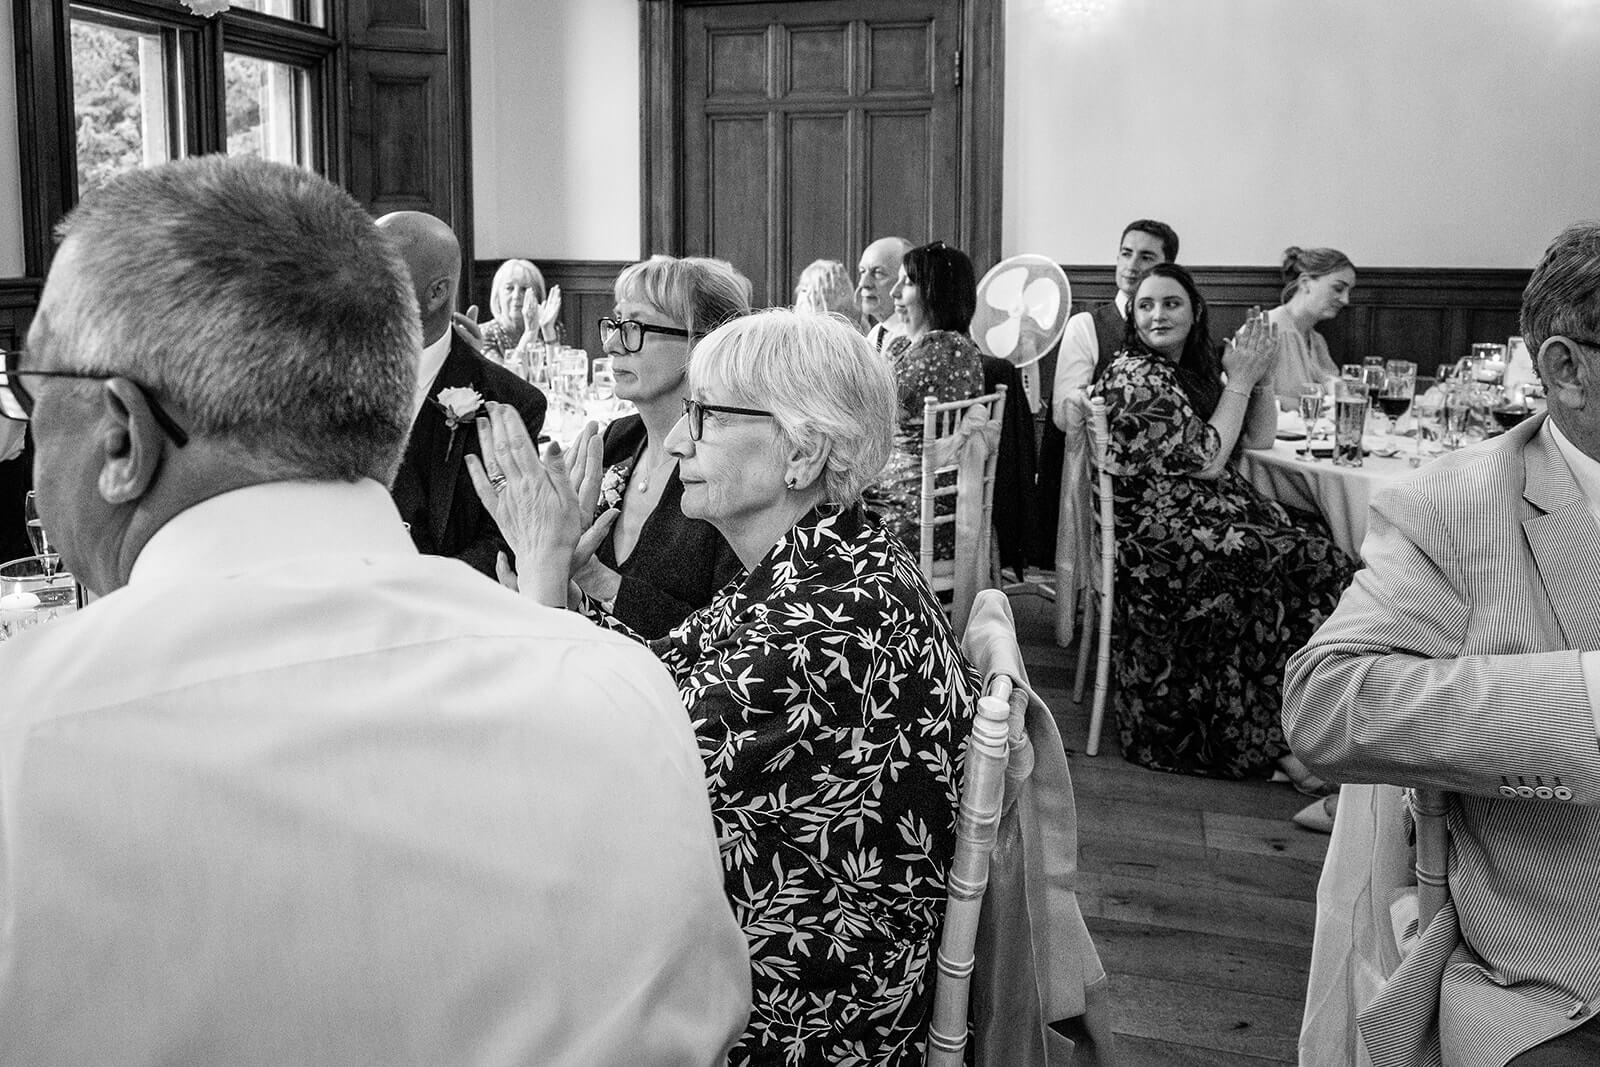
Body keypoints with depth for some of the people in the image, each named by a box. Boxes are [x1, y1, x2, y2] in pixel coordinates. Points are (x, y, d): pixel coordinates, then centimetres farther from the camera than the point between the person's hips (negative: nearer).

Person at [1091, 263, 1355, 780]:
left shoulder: (1195, 369, 16)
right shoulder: (1135, 376, -11)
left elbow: (1261, 438, 18)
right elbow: (1207, 460, -14)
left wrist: (1258, 377, 1)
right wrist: (1239, 380, -7)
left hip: (1197, 518, 8)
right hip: (1155, 537, -8)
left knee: (1318, 538, -12)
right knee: (1317, 562, -17)